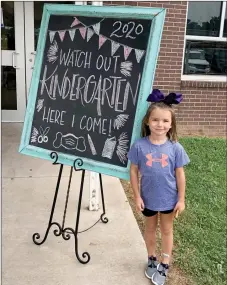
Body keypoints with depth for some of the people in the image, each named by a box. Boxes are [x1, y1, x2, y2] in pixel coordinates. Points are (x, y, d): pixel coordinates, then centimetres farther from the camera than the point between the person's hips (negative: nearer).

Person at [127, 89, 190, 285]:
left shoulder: (175, 148, -15)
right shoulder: (139, 146, -16)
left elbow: (180, 174, -7)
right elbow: (134, 171, -7)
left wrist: (181, 199, -4)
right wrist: (137, 196, -7)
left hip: (169, 198, 0)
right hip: (148, 197, 0)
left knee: (167, 230, 18)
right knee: (150, 228, 22)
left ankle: (165, 265, 37)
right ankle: (152, 259, 45)